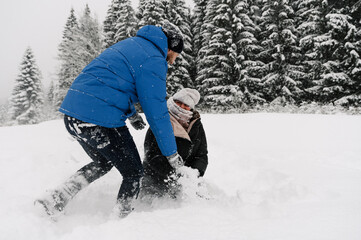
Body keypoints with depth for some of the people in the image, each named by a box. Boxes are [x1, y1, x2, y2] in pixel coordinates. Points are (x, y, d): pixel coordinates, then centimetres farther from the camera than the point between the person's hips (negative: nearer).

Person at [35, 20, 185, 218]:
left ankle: (54, 199, 20)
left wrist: (131, 114, 40)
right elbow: (157, 111, -9)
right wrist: (171, 153, 0)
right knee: (133, 173, 8)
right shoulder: (153, 60, -7)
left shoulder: (130, 44, 21)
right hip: (101, 120, -9)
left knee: (103, 163, 27)